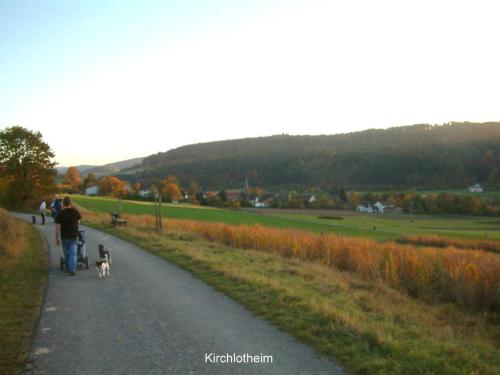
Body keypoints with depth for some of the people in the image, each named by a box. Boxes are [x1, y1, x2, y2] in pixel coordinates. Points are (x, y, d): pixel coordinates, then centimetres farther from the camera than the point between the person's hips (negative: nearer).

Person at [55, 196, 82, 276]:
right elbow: (78, 222, 6)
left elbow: (58, 227, -11)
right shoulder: (75, 211, -5)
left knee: (66, 254, 17)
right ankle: (72, 269, -12)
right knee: (73, 253, -1)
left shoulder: (60, 214, -10)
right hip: (74, 236, 0)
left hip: (64, 237, 0)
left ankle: (68, 268, 30)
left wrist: (57, 239, -5)